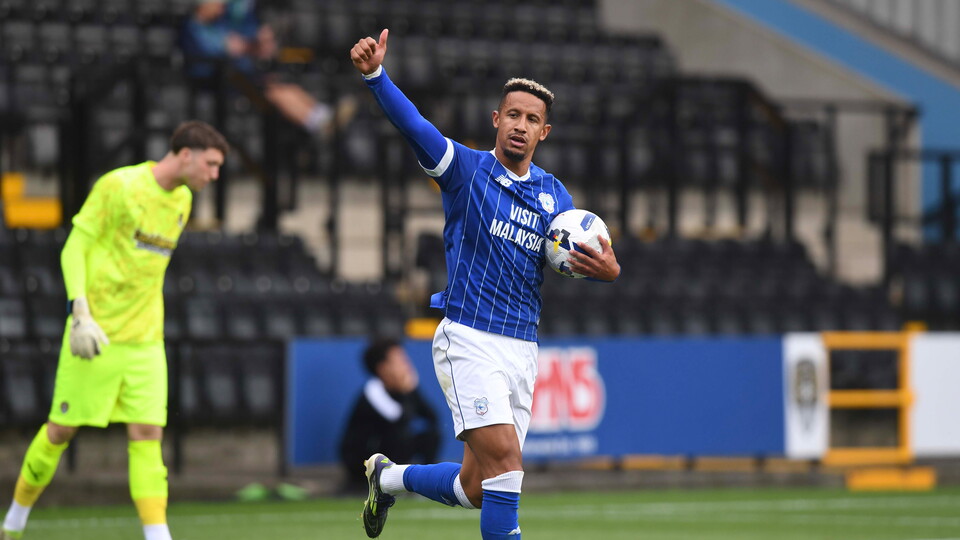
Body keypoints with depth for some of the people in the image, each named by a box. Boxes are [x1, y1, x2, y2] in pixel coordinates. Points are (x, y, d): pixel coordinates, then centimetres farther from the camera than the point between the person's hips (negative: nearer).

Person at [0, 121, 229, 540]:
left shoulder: (182, 200, 10)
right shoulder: (119, 186, -11)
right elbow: (74, 247, -10)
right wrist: (80, 313, -19)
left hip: (146, 343, 6)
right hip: (97, 335, -6)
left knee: (147, 435, -5)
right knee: (62, 429, 3)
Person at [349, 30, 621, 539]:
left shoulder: (553, 194, 12)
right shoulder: (465, 168, -3)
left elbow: (584, 258, 11)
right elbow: (412, 125, -17)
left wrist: (607, 268, -14)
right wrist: (375, 75, -35)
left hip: (521, 348, 6)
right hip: (468, 339, -6)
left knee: (475, 489, 9)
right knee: (504, 459, -20)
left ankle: (389, 476, 36)